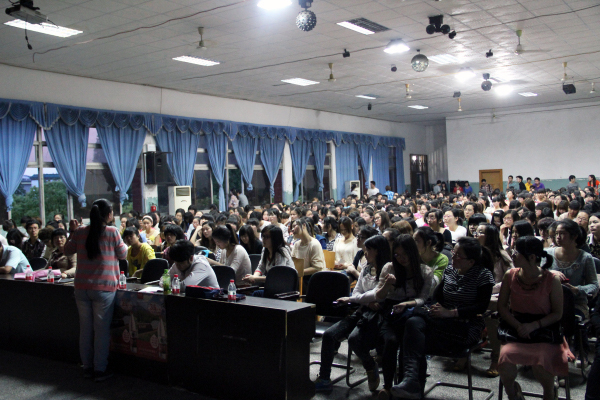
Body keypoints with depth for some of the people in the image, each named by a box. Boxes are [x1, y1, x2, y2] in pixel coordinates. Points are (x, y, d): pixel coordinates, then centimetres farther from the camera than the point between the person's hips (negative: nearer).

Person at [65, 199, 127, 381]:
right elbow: (123, 254, 2)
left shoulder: (80, 232, 1)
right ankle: (100, 369, 11)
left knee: (85, 328, 13)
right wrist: (119, 241, 18)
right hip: (104, 287, -4)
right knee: (102, 329, 4)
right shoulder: (112, 232, -10)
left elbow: (67, 250, 16)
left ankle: (87, 367, 25)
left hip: (82, 287, 4)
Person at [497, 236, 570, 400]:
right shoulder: (510, 276, -1)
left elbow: (558, 313, -3)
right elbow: (502, 306, 3)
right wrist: (517, 325, -14)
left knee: (541, 363, -29)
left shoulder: (552, 280, -8)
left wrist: (534, 325, -18)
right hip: (516, 329, 2)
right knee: (505, 357, -27)